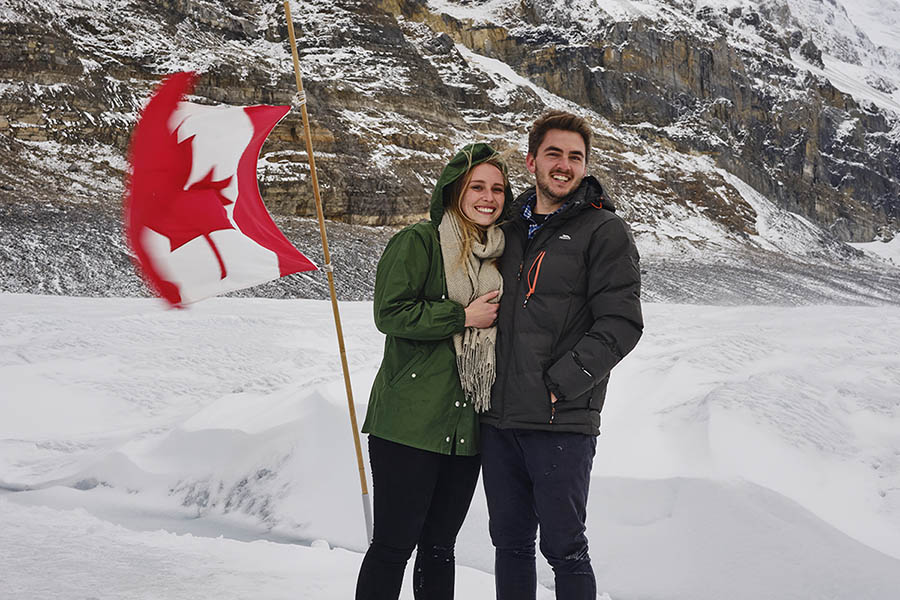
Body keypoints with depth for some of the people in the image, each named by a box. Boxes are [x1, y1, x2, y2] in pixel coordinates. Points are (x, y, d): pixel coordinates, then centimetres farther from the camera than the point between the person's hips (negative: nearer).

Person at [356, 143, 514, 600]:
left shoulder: (499, 254, 15)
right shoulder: (417, 242, -5)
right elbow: (390, 313, -15)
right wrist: (463, 316, -13)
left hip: (467, 426, 6)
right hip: (411, 423, -6)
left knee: (440, 546, 13)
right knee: (394, 544, -1)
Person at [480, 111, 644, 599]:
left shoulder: (605, 231, -3)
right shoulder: (510, 228, 15)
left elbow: (621, 324, -11)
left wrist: (560, 383, -16)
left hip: (562, 423, -5)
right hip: (498, 420, 6)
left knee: (563, 549, 3)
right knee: (510, 543, 14)